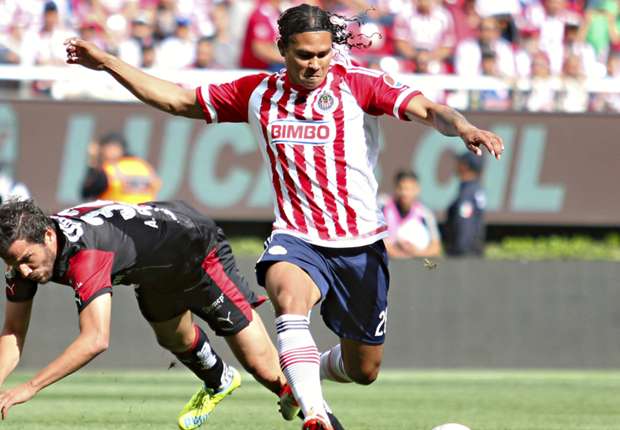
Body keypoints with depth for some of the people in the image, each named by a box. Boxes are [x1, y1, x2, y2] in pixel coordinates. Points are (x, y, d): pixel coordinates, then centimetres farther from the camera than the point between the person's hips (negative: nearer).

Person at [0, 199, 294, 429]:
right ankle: (219, 383, 61)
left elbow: (95, 340, -54)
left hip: (200, 252, -8)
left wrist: (31, 387, -54)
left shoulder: (84, 254, -45)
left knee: (263, 367, -7)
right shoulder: (25, 249, -22)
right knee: (175, 340, 33)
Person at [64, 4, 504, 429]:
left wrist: (463, 127, -39)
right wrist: (107, 63, 7)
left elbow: (426, 109, -17)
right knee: (289, 297, -37)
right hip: (297, 239, 0)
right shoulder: (259, 93, 4)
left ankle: (302, 376, 46)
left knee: (364, 369, 10)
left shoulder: (356, 84, -5)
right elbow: (178, 99, 11)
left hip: (360, 245, 0)